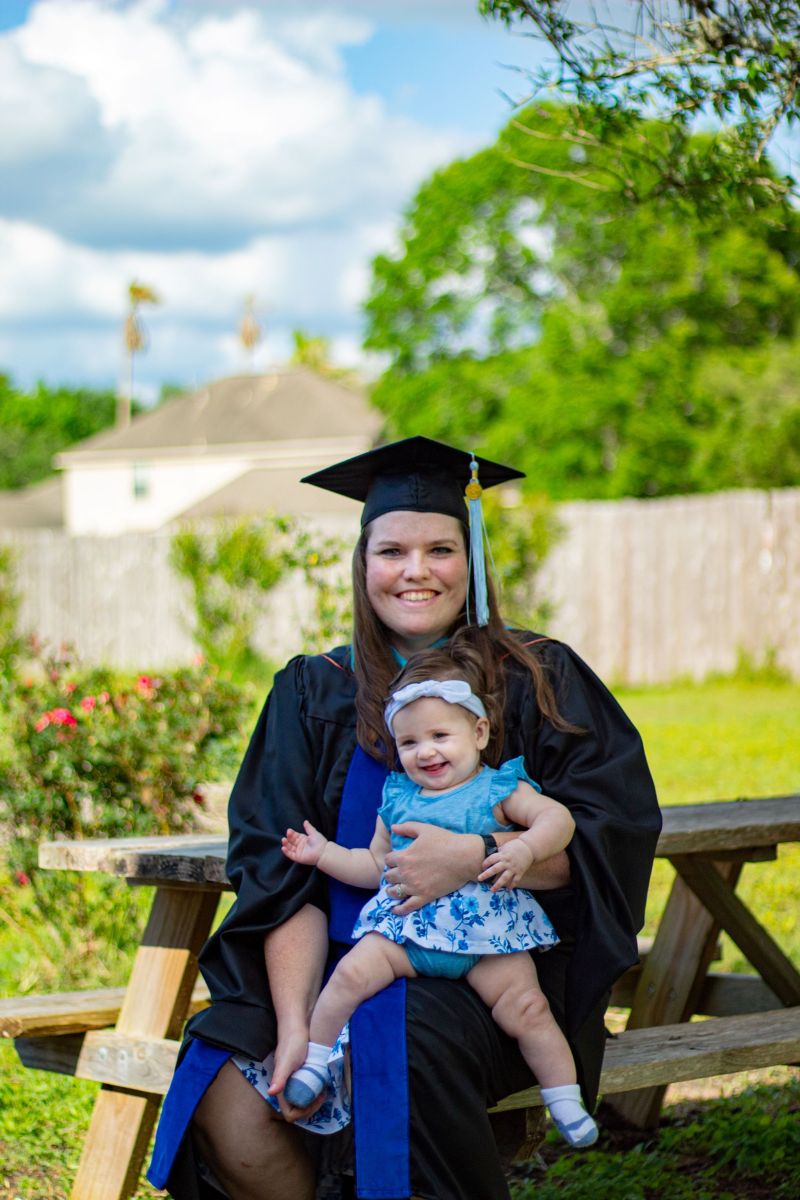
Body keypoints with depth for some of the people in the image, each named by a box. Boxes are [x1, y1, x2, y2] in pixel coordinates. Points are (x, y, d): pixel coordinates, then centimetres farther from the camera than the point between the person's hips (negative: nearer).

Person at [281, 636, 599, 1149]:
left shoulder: (498, 790, 6)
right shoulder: (397, 799, 20)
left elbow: (558, 818, -6)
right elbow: (376, 865, 29)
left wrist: (522, 850, -23)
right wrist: (325, 853, 21)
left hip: (486, 931, -3)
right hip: (407, 927, 3)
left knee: (525, 1007, -16)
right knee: (352, 972, -21)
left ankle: (567, 1102, -3)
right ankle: (314, 1061, -6)